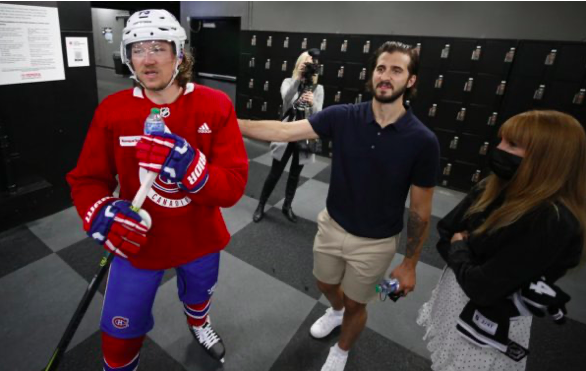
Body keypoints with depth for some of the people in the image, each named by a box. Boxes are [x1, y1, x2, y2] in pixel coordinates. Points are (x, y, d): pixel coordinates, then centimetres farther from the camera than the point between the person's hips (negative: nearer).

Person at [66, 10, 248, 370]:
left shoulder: (216, 106, -16)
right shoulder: (111, 110, -11)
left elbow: (234, 186, -20)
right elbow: (87, 179, -5)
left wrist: (190, 167, -39)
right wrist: (102, 213, -26)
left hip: (200, 239, 1)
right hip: (138, 242, 0)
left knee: (199, 294, 30)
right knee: (120, 337, 11)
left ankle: (198, 323, 67)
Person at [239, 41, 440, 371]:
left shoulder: (422, 141, -19)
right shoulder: (343, 117, -14)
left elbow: (421, 210, -11)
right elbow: (284, 131, -18)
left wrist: (410, 263, -4)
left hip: (375, 242, -2)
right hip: (332, 226, 3)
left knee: (355, 305, 18)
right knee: (326, 285, 28)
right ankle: (336, 311, 66)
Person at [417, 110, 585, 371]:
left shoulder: (552, 222, -28)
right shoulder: (493, 187, -5)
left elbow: (481, 287, -28)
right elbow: (445, 229, 3)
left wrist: (457, 249, -11)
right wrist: (463, 253, -15)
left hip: (489, 324, -6)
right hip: (453, 295, 7)